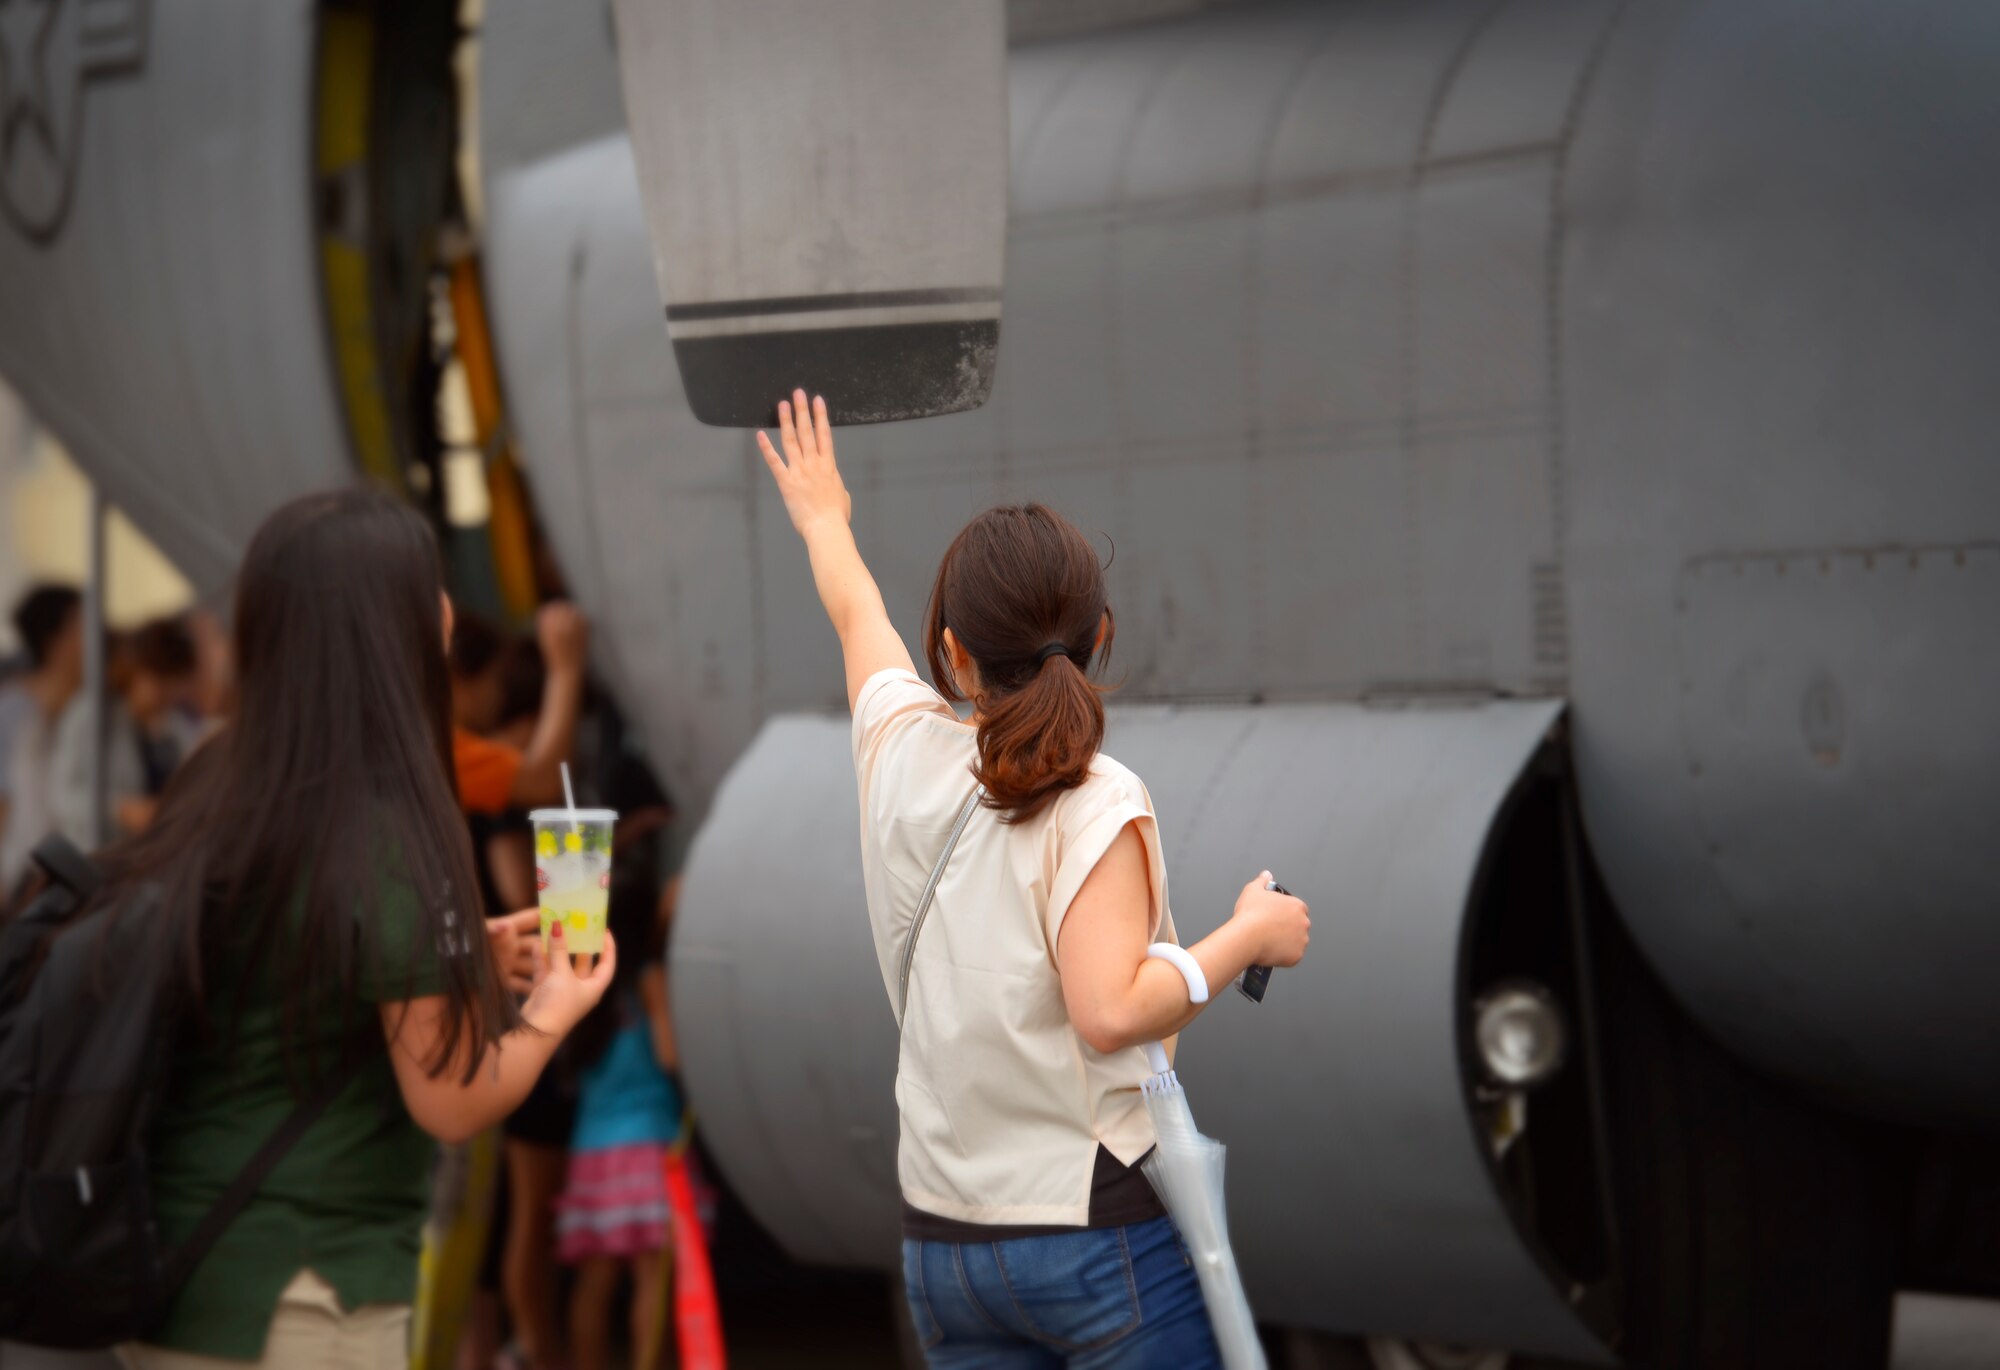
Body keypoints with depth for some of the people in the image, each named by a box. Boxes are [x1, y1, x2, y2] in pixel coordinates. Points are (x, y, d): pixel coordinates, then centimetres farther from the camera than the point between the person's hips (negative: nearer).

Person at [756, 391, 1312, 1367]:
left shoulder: (901, 750, 3)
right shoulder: (1095, 805, -13)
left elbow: (857, 617, 25)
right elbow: (1112, 1010, -22)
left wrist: (822, 519, 44)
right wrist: (1251, 936, -8)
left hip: (944, 1240, 6)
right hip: (1103, 1229, -6)